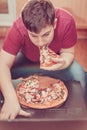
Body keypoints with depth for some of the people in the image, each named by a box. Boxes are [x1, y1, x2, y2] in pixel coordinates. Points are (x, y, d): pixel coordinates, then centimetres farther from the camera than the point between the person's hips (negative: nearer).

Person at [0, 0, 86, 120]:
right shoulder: (18, 28, -35)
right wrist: (11, 99, -48)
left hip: (55, 61, 0)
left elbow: (68, 52, -19)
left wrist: (64, 62, -44)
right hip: (27, 61, 1)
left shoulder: (66, 21, -34)